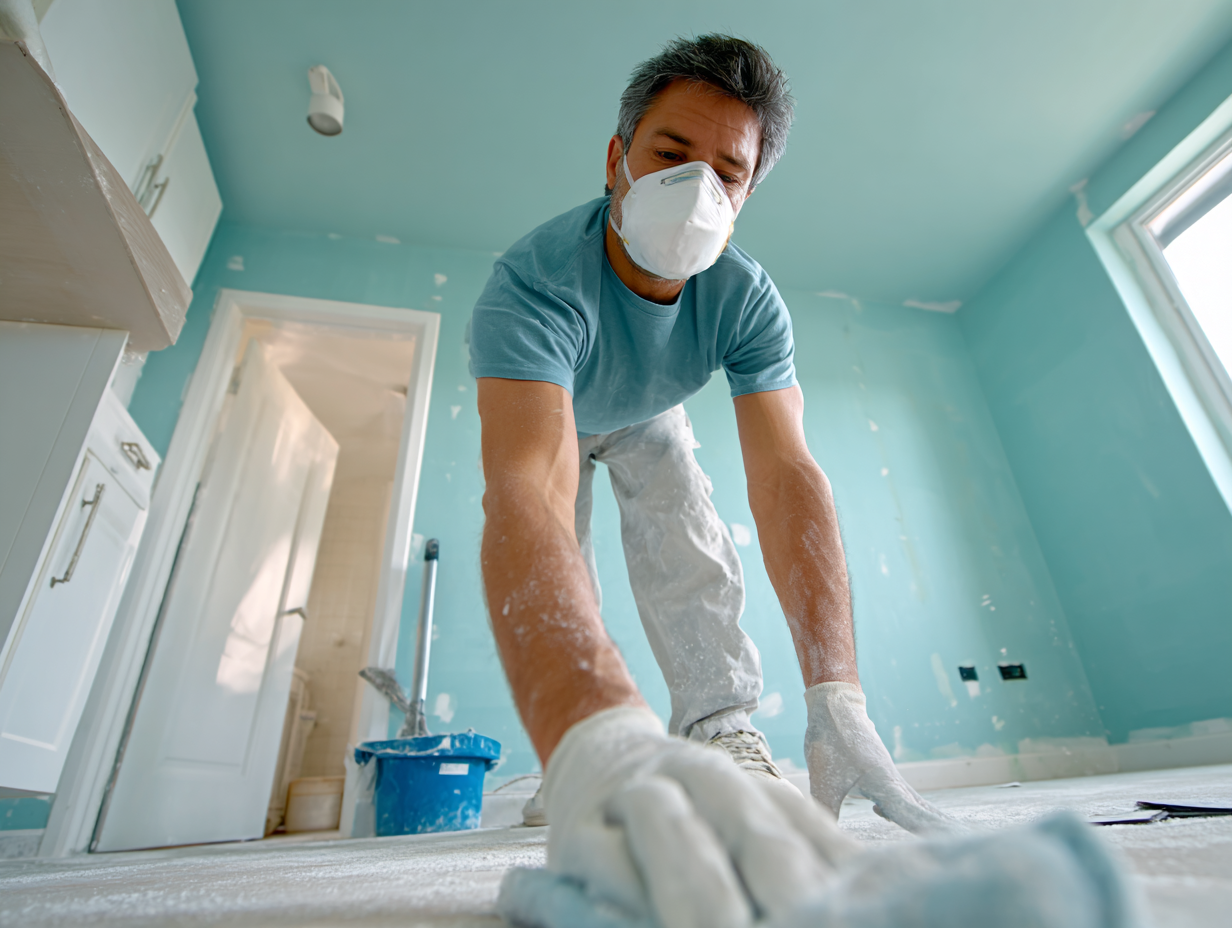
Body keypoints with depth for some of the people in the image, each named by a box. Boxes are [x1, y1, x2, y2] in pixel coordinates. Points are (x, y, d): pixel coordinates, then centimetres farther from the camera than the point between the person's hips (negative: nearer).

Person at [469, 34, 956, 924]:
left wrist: (837, 702, -52)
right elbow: (527, 495, -58)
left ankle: (722, 730, -8)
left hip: (647, 420, 2)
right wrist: (592, 743, -73)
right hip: (542, 412, -1)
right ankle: (579, 762, 4)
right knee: (560, 578, -12)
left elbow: (785, 474, -40)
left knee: (689, 541, -20)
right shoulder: (534, 283, -42)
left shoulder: (749, 301, -30)